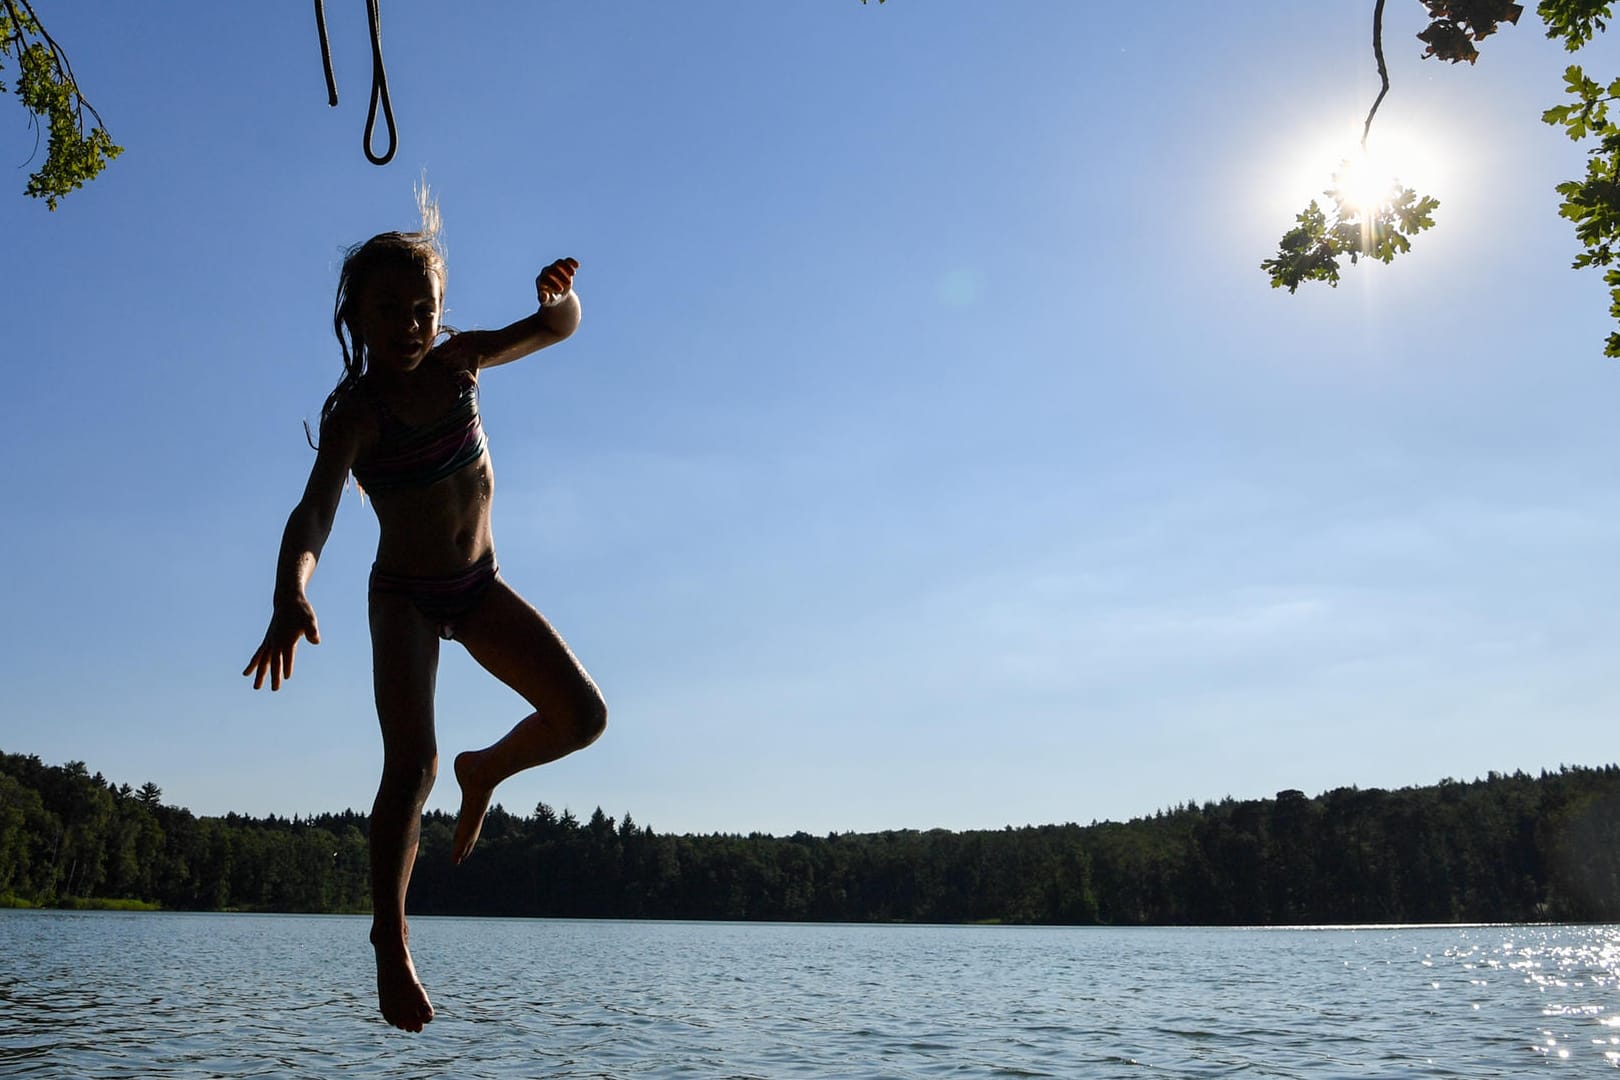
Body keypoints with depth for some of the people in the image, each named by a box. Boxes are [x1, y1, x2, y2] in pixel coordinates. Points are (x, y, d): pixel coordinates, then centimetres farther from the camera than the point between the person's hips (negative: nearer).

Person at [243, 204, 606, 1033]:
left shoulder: (457, 360, -7)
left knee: (582, 717, -6)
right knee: (413, 761, -20)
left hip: (480, 586, 5)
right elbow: (314, 511, -37)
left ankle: (484, 771, 24)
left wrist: (558, 294, -22)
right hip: (405, 594, -4)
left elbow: (558, 329, 3)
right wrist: (290, 598, -56)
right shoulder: (357, 411, -22)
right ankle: (390, 940, -8)